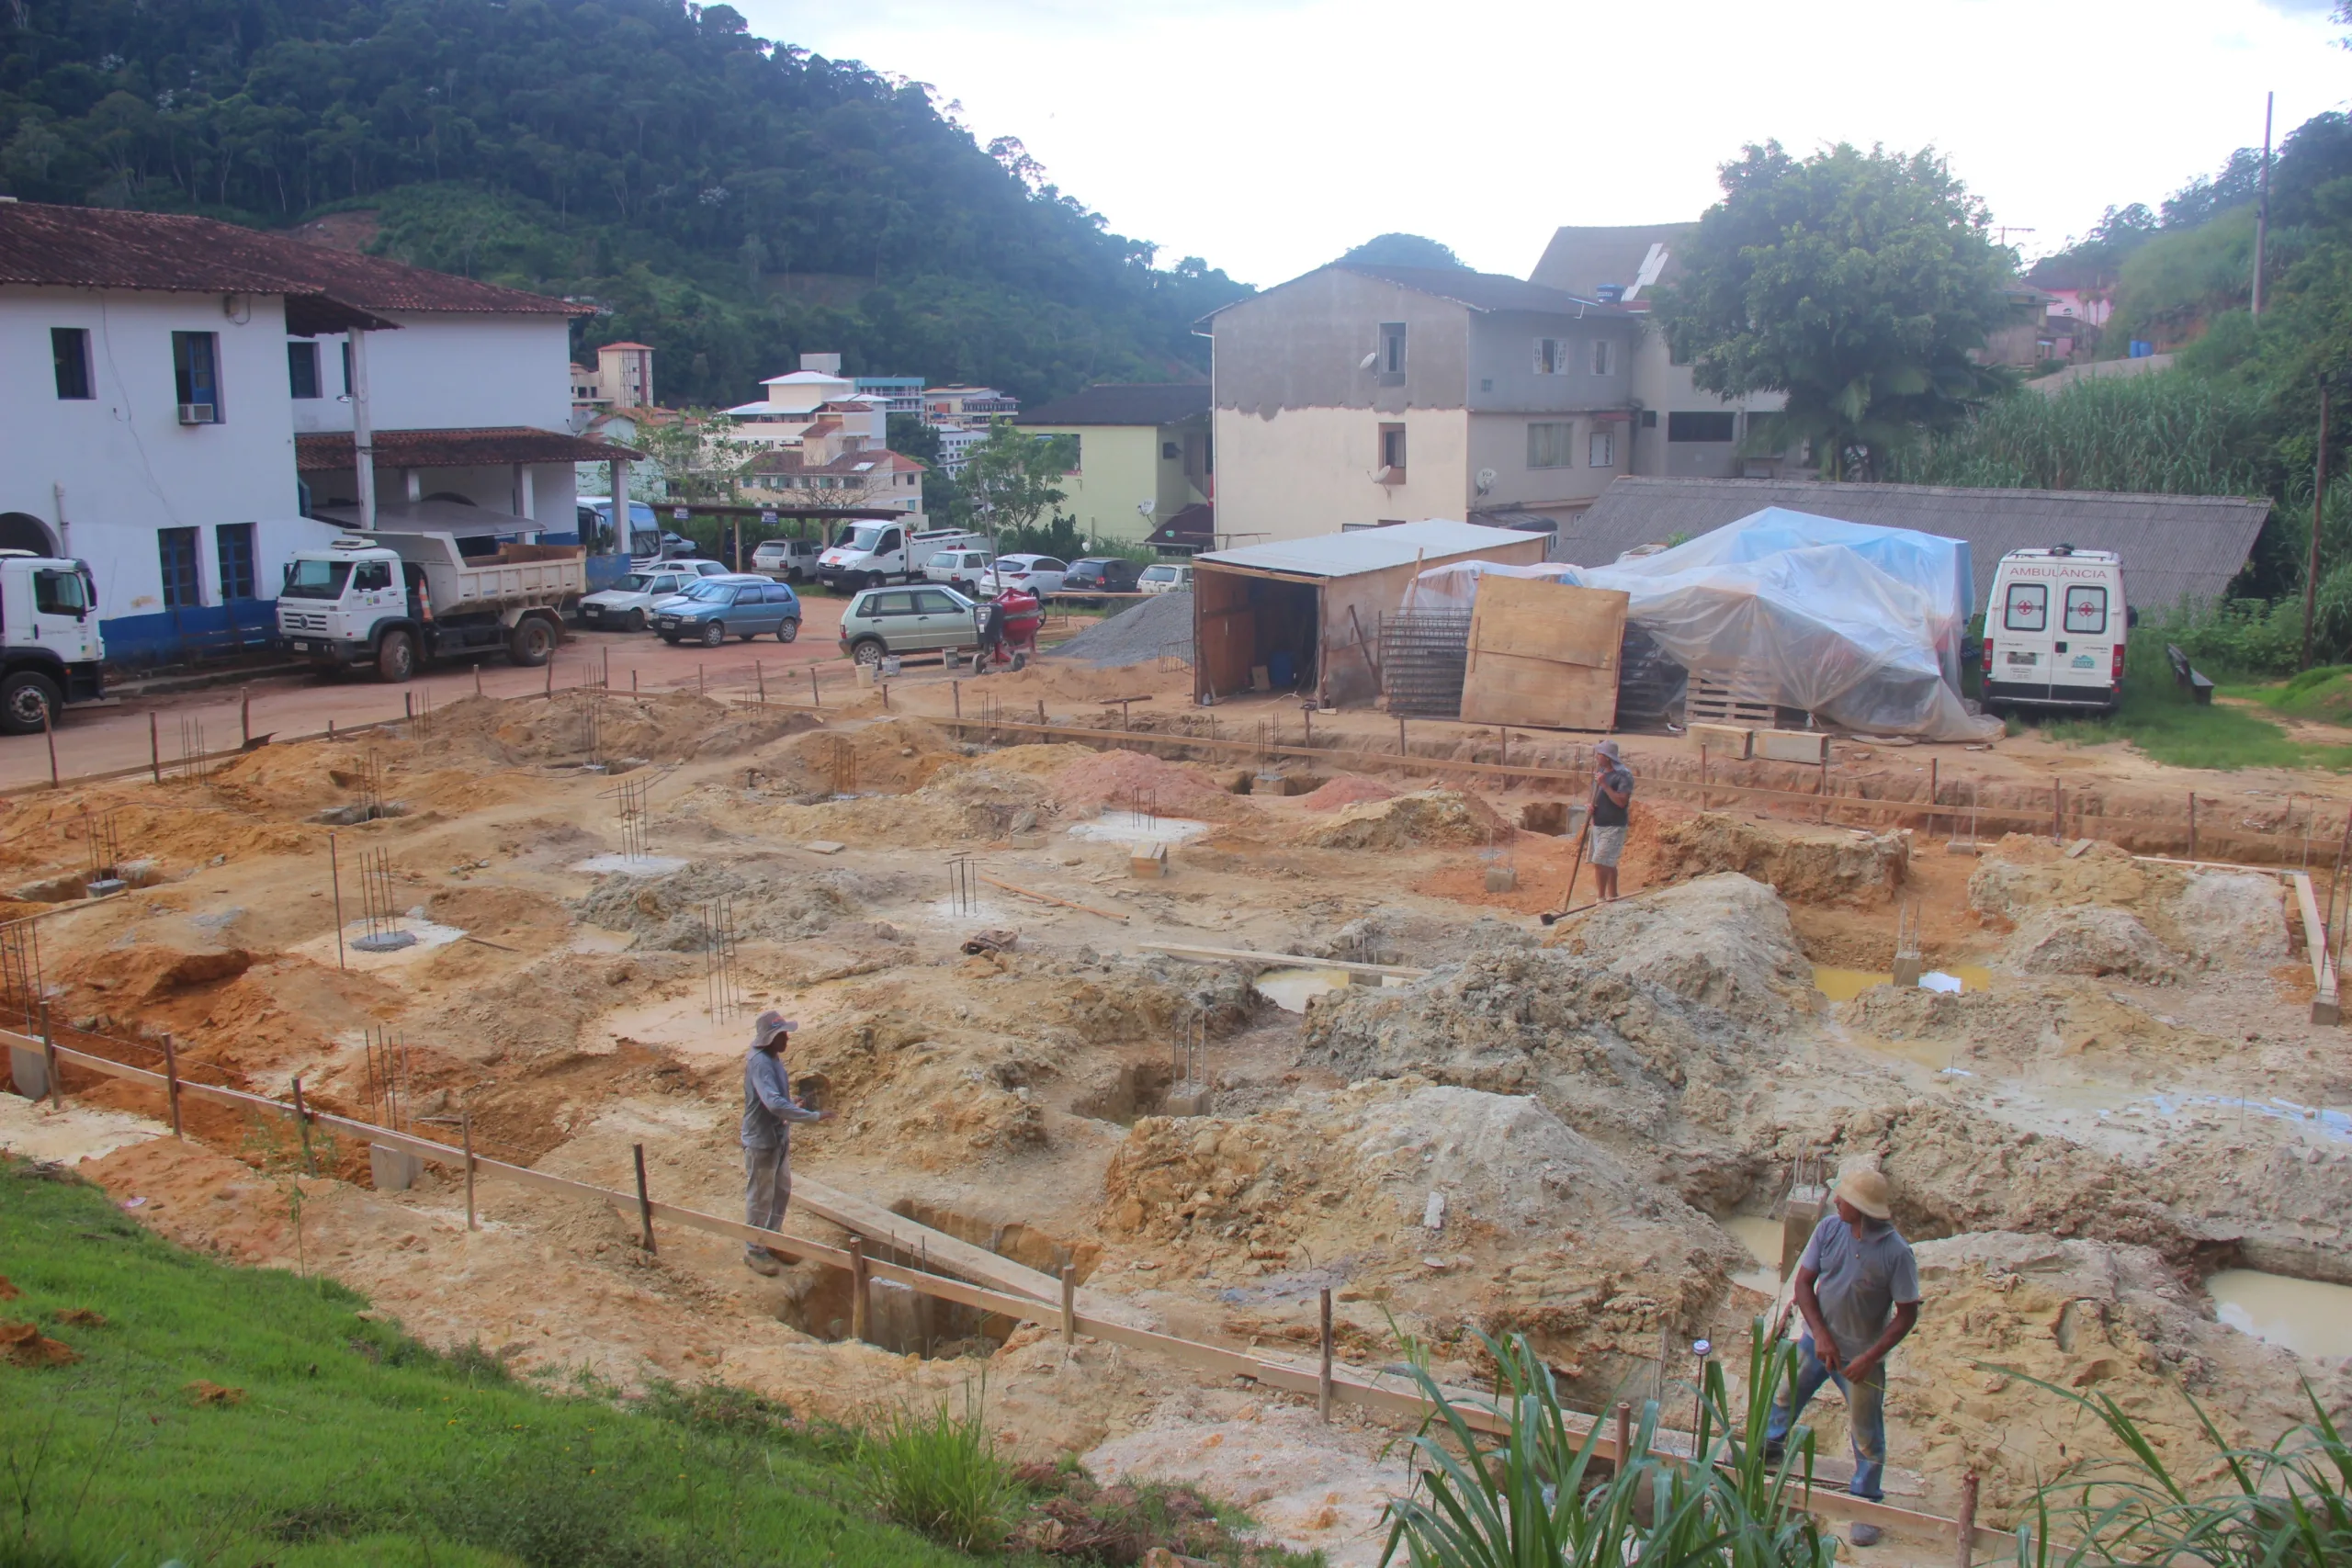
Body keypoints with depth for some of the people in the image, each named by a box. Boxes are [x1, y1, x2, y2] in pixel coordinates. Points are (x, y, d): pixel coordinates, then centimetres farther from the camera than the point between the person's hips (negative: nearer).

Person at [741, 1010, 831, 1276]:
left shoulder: (773, 1058, 3)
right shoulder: (759, 1062, -27)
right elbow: (774, 1103, -38)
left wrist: (795, 1104, 3)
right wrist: (814, 1116, -36)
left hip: (779, 1138, 9)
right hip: (761, 1141, -9)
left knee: (782, 1193, 21)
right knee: (760, 1198, 6)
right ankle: (754, 1251, 21)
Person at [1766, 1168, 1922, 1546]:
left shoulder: (1896, 1252, -25)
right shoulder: (1829, 1229, -14)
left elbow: (1907, 1313, -17)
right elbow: (1804, 1282, -6)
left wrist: (1871, 1357, -21)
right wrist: (1821, 1335, -16)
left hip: (1861, 1356, -4)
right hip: (1818, 1341, 4)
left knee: (1867, 1434, 8)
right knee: (1785, 1394, 22)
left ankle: (1865, 1504, 28)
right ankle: (1770, 1446, 51)